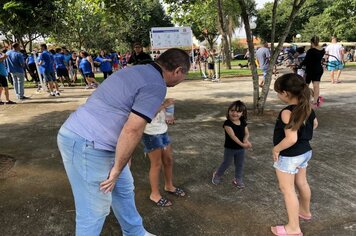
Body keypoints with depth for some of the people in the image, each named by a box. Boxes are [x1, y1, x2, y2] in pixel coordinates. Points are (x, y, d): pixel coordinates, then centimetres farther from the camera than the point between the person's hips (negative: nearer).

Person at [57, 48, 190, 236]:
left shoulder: (138, 71, 14)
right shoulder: (156, 85, -15)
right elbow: (132, 130, -23)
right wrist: (117, 169, -12)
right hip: (86, 144, -10)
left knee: (123, 188, 23)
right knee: (94, 211, 3)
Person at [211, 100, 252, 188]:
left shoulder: (243, 122, -3)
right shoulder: (227, 123, -21)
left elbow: (247, 133, -3)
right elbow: (232, 135, -30)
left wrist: (245, 140, -27)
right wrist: (242, 144, -41)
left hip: (241, 149, 5)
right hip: (229, 148, -4)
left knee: (240, 165, 16)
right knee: (226, 163, 11)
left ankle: (238, 179, 35)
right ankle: (217, 175, 36)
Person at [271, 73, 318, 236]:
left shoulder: (287, 112, -29)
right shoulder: (307, 106, -2)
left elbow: (291, 139, -35)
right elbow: (314, 124, 15)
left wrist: (276, 149, -20)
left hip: (289, 156, -9)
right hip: (304, 152, 9)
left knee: (287, 189, 5)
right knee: (301, 183, 27)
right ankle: (305, 211, 50)